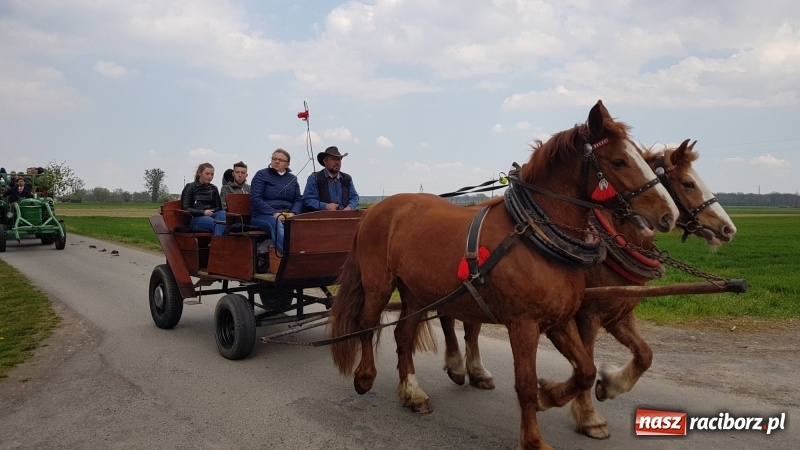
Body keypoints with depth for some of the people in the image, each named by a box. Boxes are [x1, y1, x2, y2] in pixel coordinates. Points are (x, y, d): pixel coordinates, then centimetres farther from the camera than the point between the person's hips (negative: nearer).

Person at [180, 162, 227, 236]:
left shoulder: (213, 189, 21)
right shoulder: (190, 187, 8)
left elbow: (219, 207, 19)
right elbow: (185, 208, -2)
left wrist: (212, 211, -6)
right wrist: (203, 212, -15)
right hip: (195, 217, -3)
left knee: (222, 213, -34)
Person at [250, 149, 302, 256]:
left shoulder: (292, 179, 21)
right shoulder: (261, 175, 7)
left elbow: (298, 200, 15)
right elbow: (255, 199, -4)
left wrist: (293, 213, -9)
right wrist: (274, 213, -16)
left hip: (287, 215, 4)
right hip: (263, 215, -4)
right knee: (276, 223, -40)